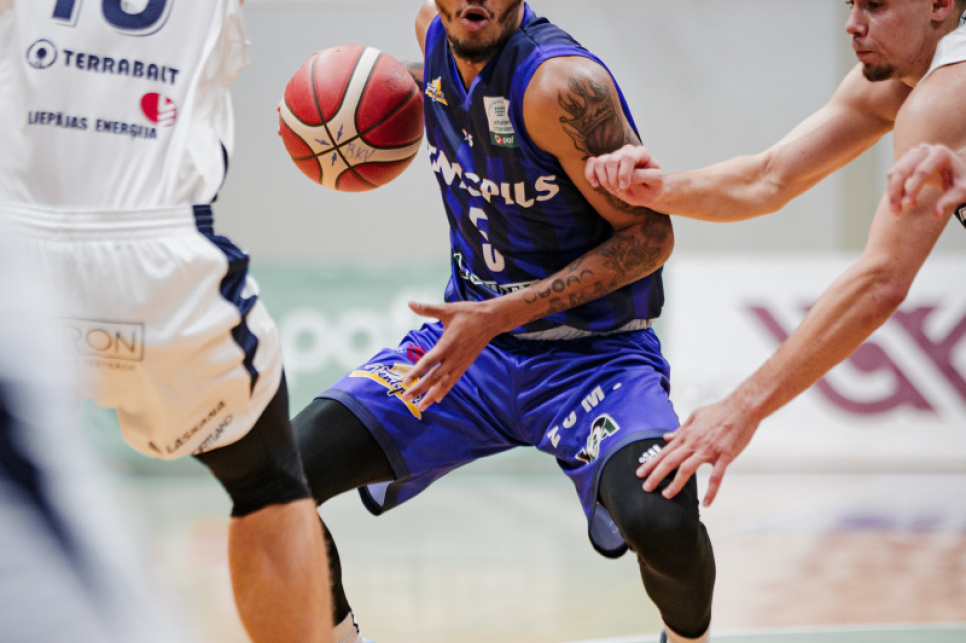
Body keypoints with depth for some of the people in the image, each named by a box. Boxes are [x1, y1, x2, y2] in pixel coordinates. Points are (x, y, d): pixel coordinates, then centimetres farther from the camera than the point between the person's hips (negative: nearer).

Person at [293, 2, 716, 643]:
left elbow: (649, 235, -20)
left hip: (592, 354, -5)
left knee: (661, 521, -34)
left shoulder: (563, 83, -24)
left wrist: (501, 315, -24)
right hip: (470, 331, 5)